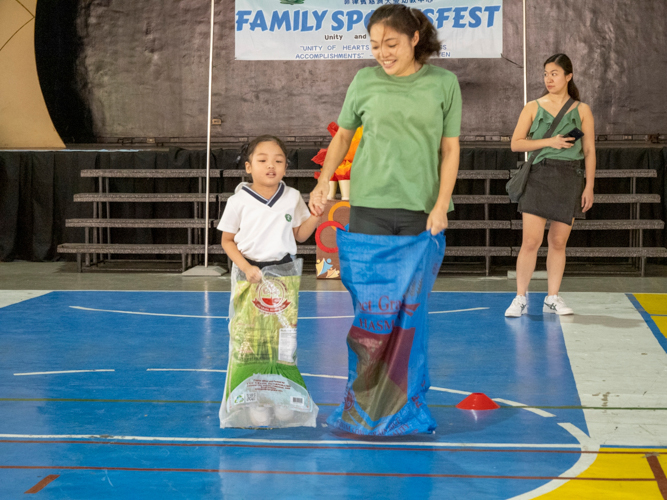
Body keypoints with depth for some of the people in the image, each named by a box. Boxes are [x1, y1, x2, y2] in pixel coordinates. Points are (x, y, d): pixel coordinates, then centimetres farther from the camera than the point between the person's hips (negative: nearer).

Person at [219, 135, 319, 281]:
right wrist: (246, 267, -12)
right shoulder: (239, 201, -5)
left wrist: (315, 216, -9)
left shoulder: (292, 197, 2)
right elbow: (227, 241, 2)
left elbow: (300, 236, 8)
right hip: (250, 270, -1)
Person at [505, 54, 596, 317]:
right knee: (531, 241, -7)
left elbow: (589, 151, 8)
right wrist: (549, 142, -10)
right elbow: (516, 143, 1)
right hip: (539, 177, -1)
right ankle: (520, 298, 3)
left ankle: (552, 298, 16)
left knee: (558, 243, 6)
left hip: (570, 178, 1)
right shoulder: (534, 107, 6)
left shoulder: (581, 110, 8)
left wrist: (589, 187, 3)